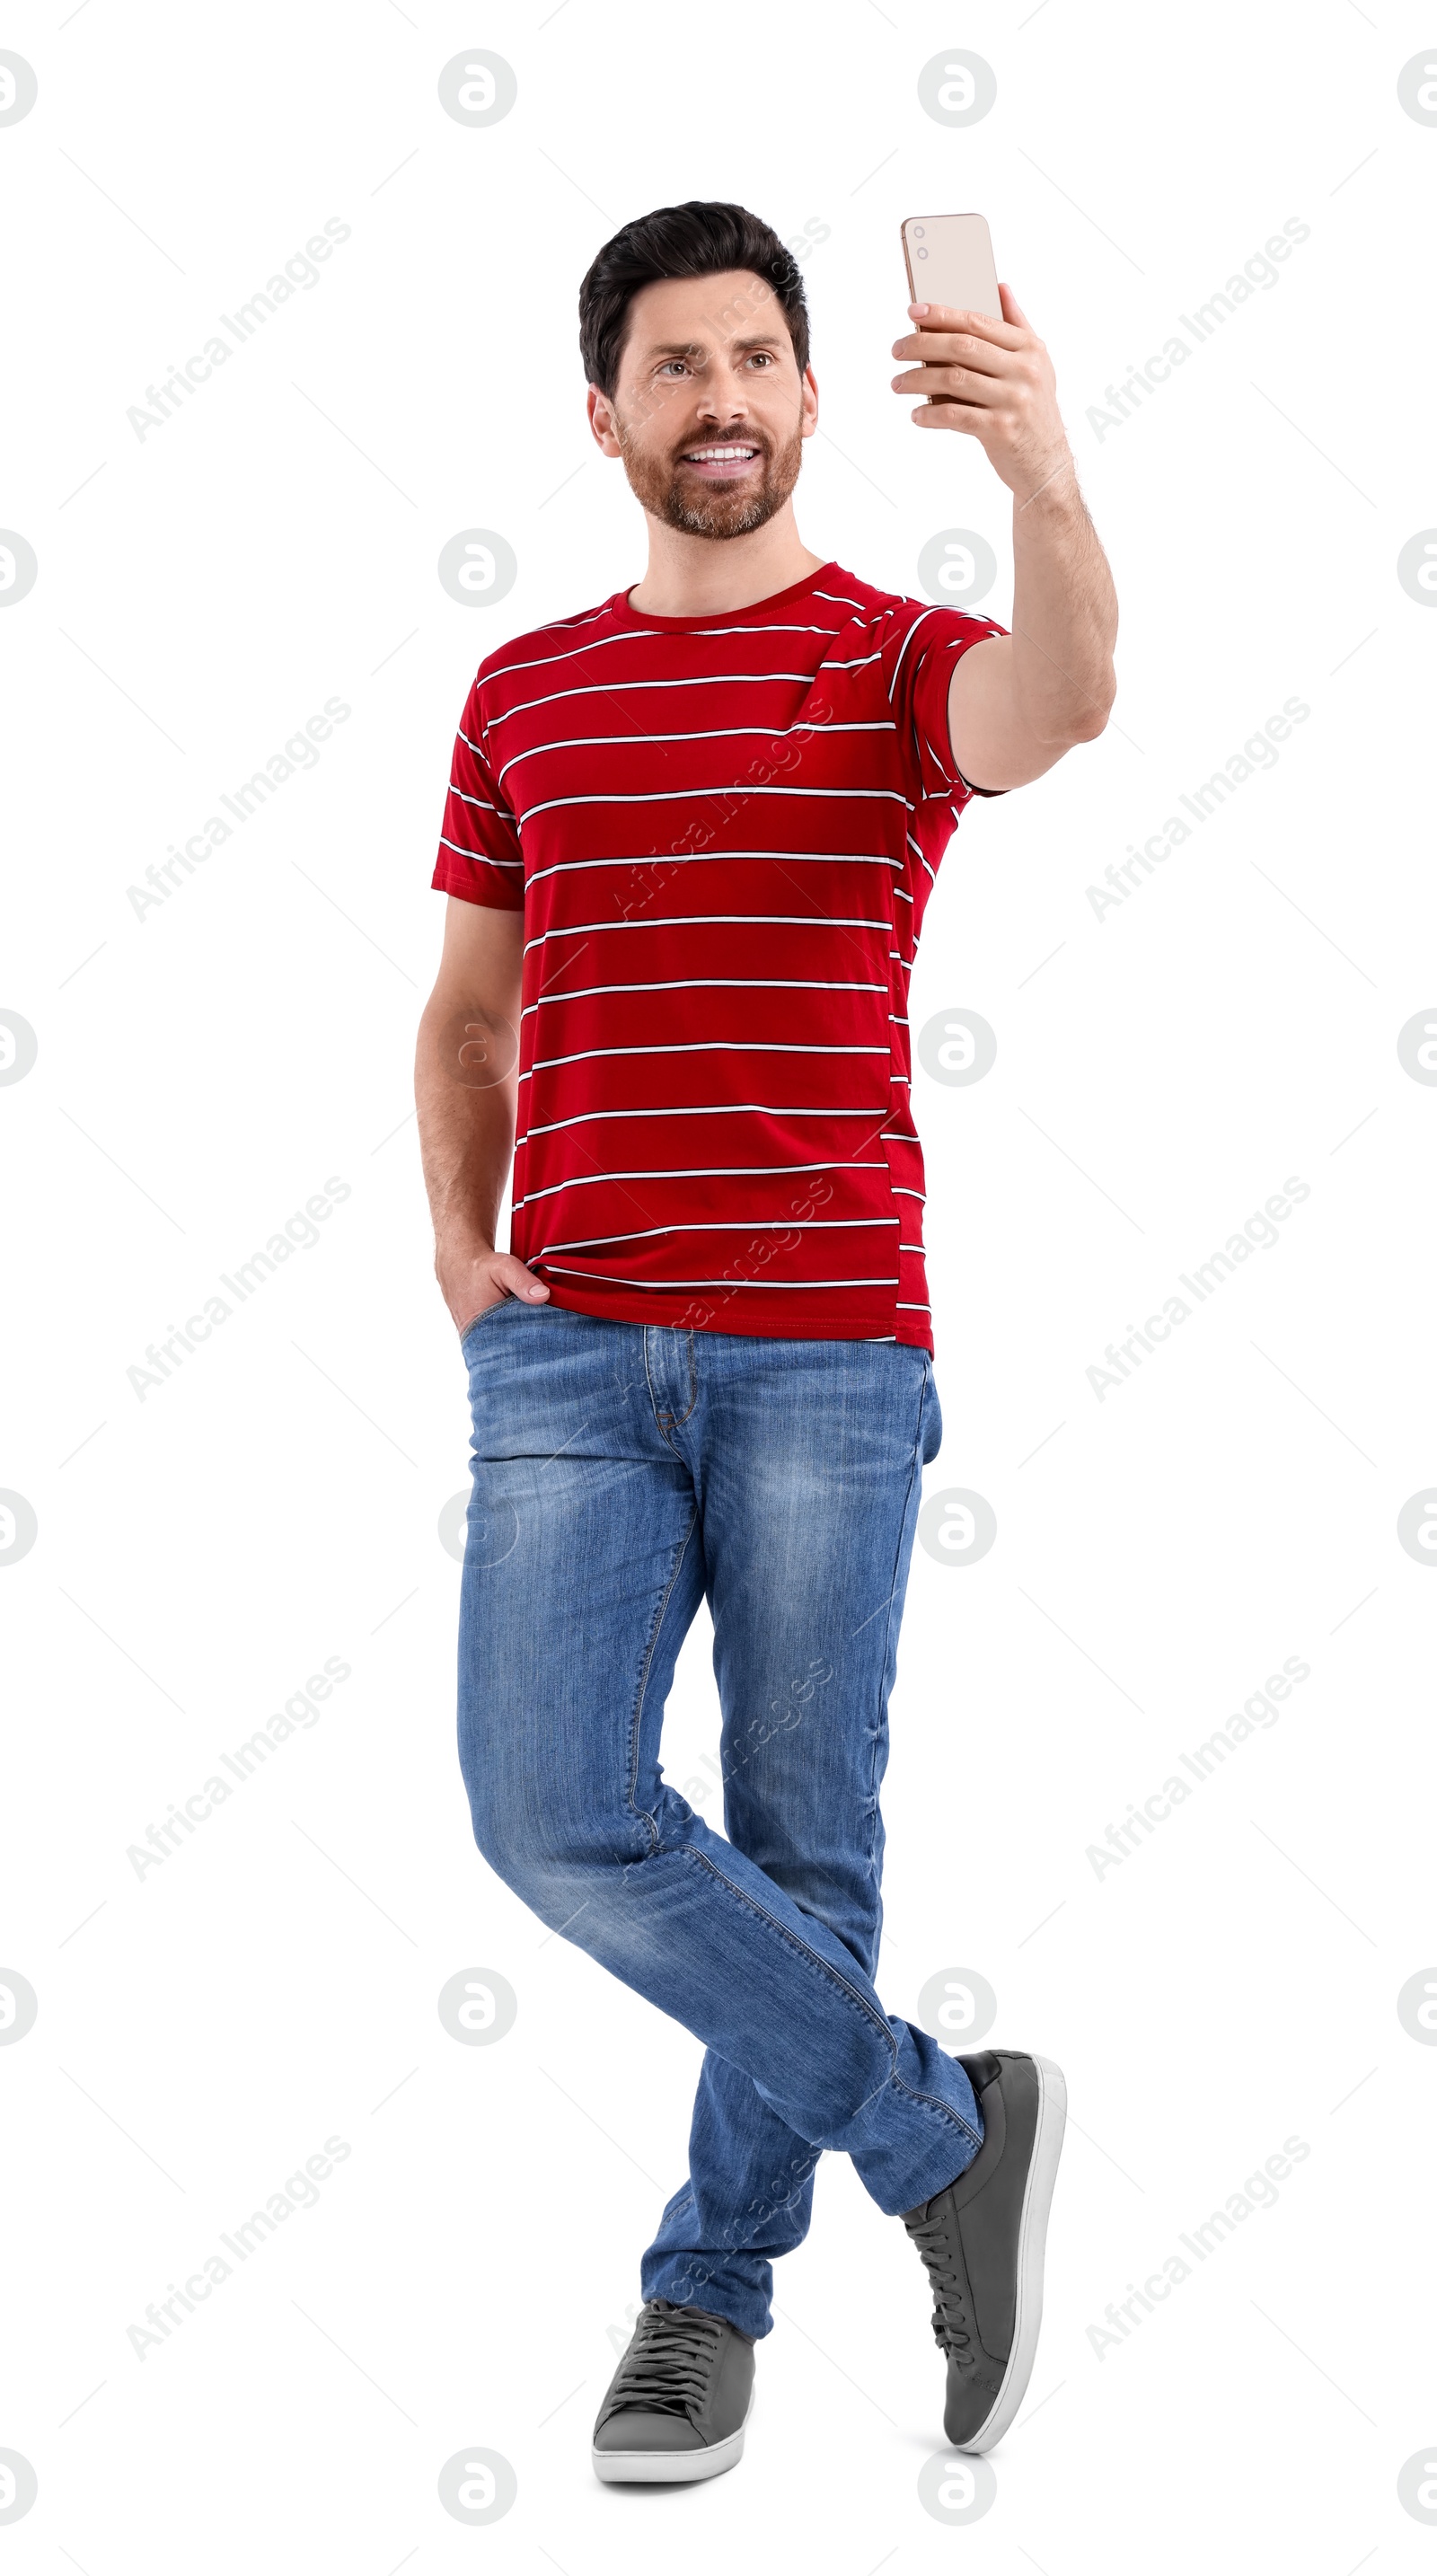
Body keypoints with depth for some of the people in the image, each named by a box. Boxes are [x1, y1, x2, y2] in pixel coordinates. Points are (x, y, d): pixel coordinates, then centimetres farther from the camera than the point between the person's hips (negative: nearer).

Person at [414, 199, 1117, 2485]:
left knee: (798, 1844, 4)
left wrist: (1042, 473, -41)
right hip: (568, 1348, 3)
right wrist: (458, 1237, 2)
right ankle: (947, 2131, 7)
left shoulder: (903, 662, 2)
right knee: (553, 1810, -8)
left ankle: (712, 2289, 22)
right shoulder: (522, 695, 12)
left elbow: (1062, 700, -23)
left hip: (828, 1349, -2)